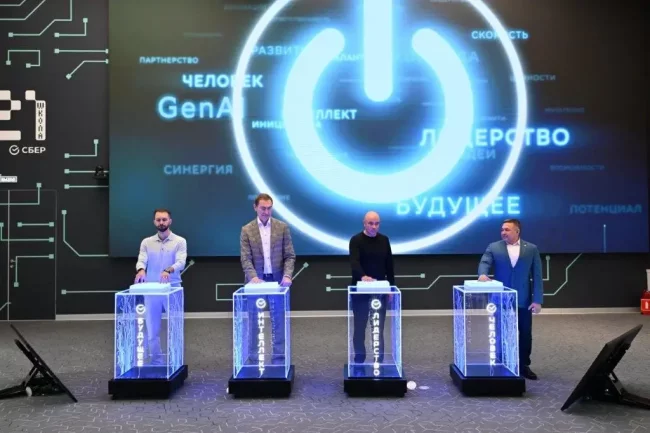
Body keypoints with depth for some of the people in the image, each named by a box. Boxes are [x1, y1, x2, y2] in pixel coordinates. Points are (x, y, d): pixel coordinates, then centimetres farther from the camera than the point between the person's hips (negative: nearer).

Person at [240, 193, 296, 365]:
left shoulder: (282, 227, 3)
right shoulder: (246, 230, 2)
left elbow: (290, 256, 0)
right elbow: (246, 259, -4)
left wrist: (287, 275, -16)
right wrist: (253, 277, -21)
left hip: (277, 280, 0)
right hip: (256, 281, 0)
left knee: (279, 322, 4)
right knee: (254, 323, 6)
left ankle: (279, 360, 14)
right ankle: (254, 361, 15)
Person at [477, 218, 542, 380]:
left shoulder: (531, 249, 3)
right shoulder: (493, 247, 3)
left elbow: (537, 276, 0)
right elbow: (485, 263, -11)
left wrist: (537, 300, -6)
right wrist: (483, 274, -35)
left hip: (524, 300, 1)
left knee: (525, 334, 8)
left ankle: (524, 366, 23)